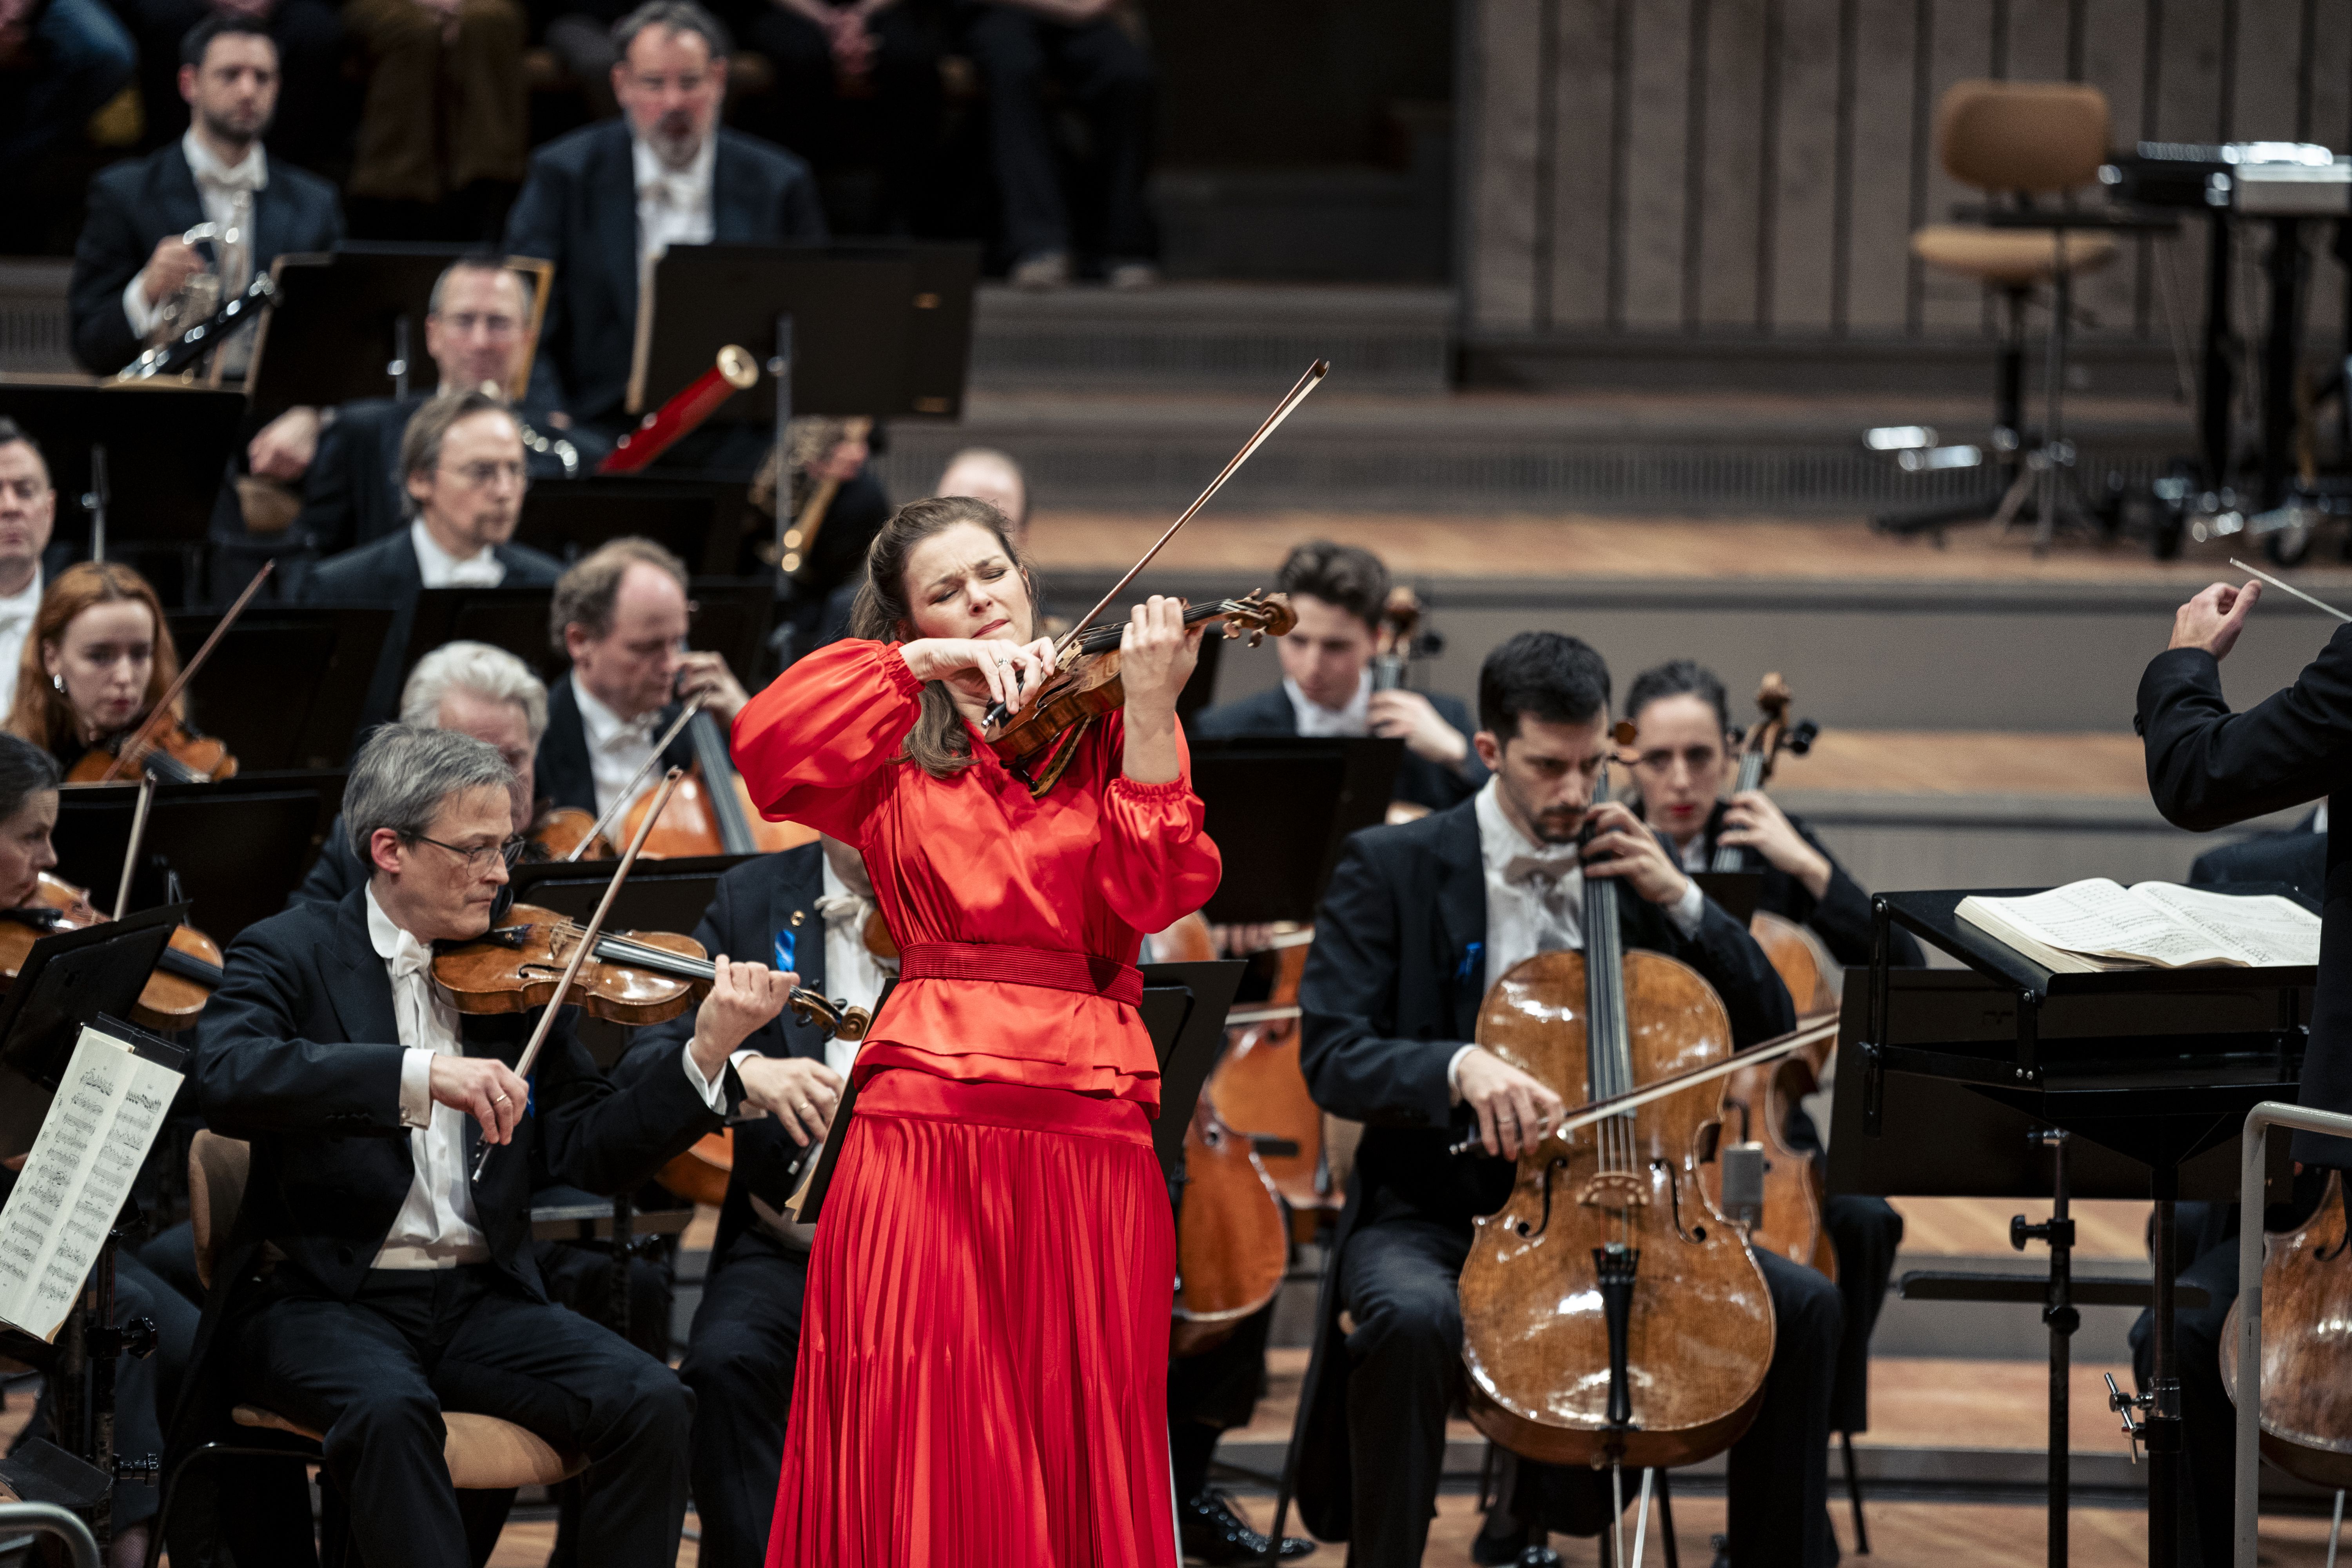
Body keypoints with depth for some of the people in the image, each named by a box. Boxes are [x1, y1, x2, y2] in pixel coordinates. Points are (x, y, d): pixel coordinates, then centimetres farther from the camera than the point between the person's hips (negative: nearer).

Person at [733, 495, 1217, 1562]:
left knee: (1080, 1441, -2)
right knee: (920, 1445, -6)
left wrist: (1149, 715, -15)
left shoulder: (1102, 732, 13)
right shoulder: (900, 758, 14)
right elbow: (763, 744, -6)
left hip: (1089, 1118, 0)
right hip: (929, 1113, 0)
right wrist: (925, 662, -10)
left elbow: (1153, 895, -4)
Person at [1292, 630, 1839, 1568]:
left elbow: (1769, 1032, 9)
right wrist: (1459, 1065, -33)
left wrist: (1680, 900, -4)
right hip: (1432, 1215, -4)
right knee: (1412, 1316, -38)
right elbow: (1331, 1057, -14)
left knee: (1805, 1305, -15)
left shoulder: (1632, 869, 10)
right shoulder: (1390, 869, -3)